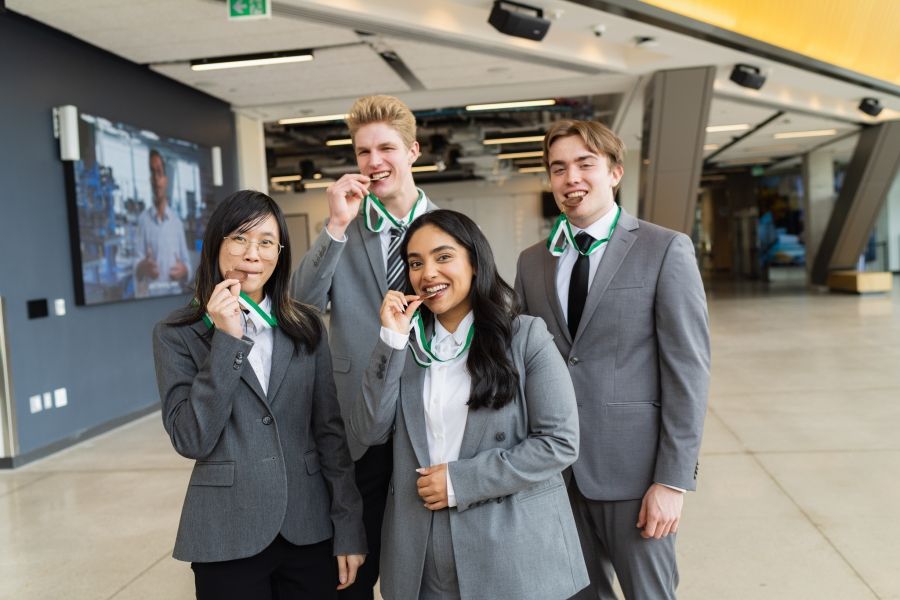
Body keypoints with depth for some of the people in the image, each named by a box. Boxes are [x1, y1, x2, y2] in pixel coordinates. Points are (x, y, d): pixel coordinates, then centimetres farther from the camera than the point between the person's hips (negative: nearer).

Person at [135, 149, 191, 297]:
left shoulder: (177, 221, 11)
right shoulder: (143, 219, 4)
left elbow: (187, 264, 11)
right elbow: (136, 267, -1)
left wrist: (184, 271, -9)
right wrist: (143, 267, -21)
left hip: (176, 295, 2)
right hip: (150, 296, -2)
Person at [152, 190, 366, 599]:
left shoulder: (306, 328, 2)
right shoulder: (177, 334, -3)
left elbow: (331, 429, 2)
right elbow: (191, 439, -12)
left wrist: (349, 527, 0)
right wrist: (227, 340, -18)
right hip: (228, 538, -2)